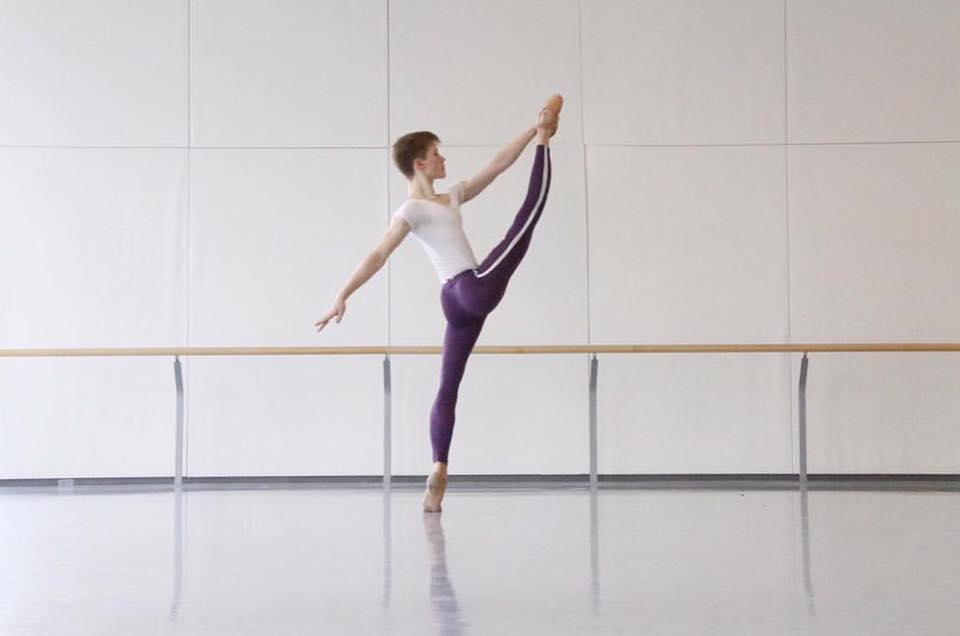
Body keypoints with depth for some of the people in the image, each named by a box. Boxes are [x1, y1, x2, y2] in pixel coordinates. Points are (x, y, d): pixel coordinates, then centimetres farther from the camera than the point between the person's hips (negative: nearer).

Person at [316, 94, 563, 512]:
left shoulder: (451, 197, 21)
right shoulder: (412, 210, -5)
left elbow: (497, 166, 22)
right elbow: (378, 256, -14)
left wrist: (533, 130, 19)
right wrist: (342, 296, -21)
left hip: (460, 301, 10)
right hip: (471, 290, -10)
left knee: (448, 384, 6)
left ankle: (438, 471, 7)